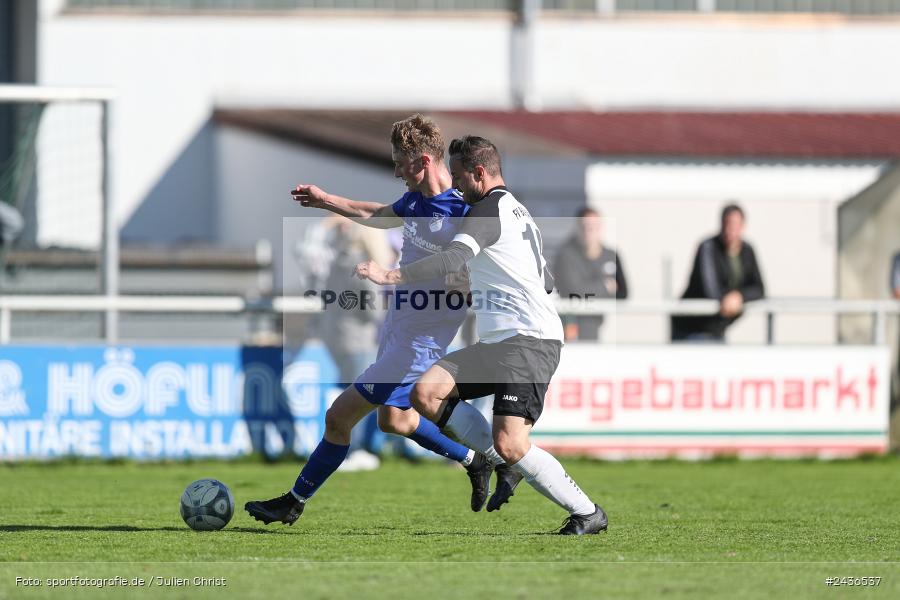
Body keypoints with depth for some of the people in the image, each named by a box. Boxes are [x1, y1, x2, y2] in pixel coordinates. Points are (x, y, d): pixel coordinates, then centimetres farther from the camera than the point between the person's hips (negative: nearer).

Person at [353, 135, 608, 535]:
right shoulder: (519, 213, 23)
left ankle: (587, 513, -5)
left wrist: (390, 276, -29)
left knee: (509, 443, -20)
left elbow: (455, 258, -24)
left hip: (529, 341, -10)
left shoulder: (489, 209, -7)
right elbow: (546, 282, 32)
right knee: (426, 393, -5)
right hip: (497, 343, 10)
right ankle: (506, 465, 0)